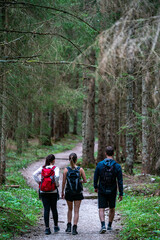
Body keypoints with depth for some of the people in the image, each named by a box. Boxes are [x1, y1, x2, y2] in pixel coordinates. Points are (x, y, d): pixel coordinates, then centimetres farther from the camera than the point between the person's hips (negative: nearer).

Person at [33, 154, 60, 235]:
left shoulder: (42, 168, 4)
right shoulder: (55, 168, -4)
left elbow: (35, 174, -7)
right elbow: (57, 176, -23)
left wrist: (39, 182, 1)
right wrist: (57, 184, -8)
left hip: (43, 191, 2)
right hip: (53, 191, -1)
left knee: (46, 209, 1)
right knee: (54, 209, 14)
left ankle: (47, 228, -3)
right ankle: (56, 227, 25)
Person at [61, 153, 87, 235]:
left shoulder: (66, 170, -9)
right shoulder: (80, 169, -9)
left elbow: (64, 182, -6)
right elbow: (85, 180, -4)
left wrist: (62, 192, 5)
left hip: (68, 192, 1)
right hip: (78, 193, -1)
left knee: (70, 209, 20)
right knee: (76, 211, 6)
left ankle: (69, 226, 17)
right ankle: (74, 228, -1)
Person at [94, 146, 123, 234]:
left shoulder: (99, 165, -7)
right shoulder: (117, 166, -9)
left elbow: (95, 178, 1)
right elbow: (120, 181, -8)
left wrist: (95, 187, 18)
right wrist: (121, 193, -1)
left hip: (102, 191, -1)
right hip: (112, 191, 1)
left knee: (101, 209, 1)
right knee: (112, 208, 19)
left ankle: (103, 226, -17)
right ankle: (109, 225, 28)